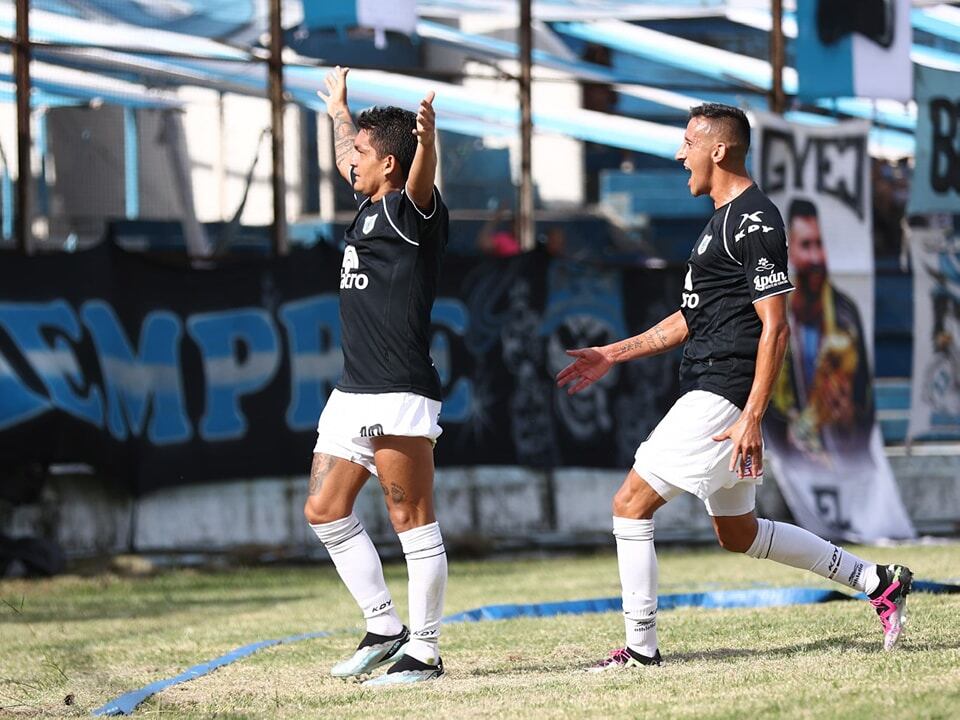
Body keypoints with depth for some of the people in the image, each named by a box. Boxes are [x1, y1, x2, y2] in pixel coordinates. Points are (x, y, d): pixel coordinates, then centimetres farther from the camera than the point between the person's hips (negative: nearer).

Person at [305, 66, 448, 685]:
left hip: (400, 395, -10)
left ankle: (424, 653, -3)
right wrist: (338, 108, 53)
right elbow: (346, 158, 38)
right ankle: (385, 629, 19)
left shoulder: (412, 211, -8)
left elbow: (421, 180, -32)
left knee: (414, 522, -6)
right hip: (353, 394, 10)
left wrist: (427, 138, -52)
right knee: (325, 510, 11)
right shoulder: (370, 204, 17)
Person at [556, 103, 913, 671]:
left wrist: (752, 418, -24)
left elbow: (775, 327, -19)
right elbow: (692, 319, 26)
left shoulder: (754, 221, -14)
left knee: (631, 502, -10)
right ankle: (878, 582, 22)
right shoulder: (726, 219, 18)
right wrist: (613, 355, 23)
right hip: (711, 395, 11)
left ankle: (641, 648, -6)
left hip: (721, 396, -11)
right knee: (738, 534, 17)